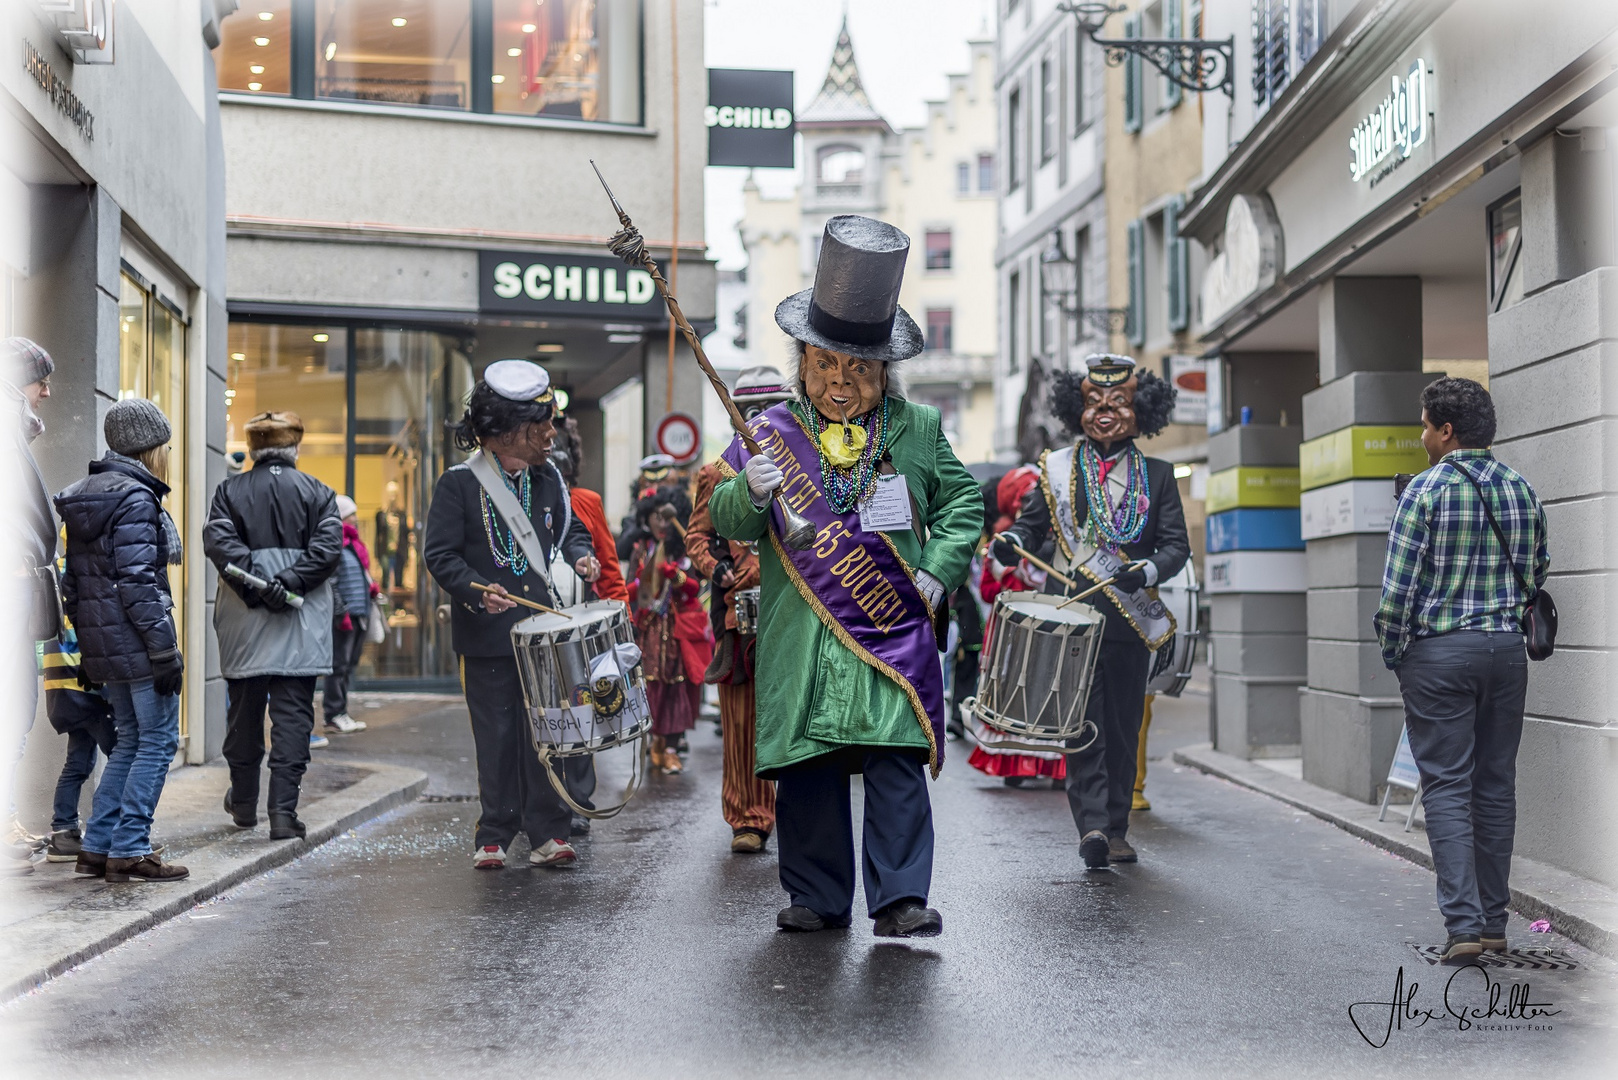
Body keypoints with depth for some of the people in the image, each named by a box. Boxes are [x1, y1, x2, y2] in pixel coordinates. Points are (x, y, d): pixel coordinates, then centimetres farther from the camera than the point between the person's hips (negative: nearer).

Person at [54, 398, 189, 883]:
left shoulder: (81, 498, 14)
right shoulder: (135, 499, -14)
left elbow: (73, 579, 16)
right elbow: (136, 582, -19)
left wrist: (87, 642, 19)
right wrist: (164, 650, -18)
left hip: (102, 643, 9)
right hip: (136, 642, -9)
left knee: (131, 739, 16)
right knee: (158, 739, -1)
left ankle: (97, 847, 16)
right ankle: (129, 851, -2)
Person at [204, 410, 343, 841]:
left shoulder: (230, 491, 7)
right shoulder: (318, 492, 4)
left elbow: (218, 540, -9)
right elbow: (328, 546, -9)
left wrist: (253, 584, -14)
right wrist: (289, 583, -13)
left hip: (244, 621, 1)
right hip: (302, 627, -1)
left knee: (244, 710, 15)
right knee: (293, 715, -2)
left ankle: (244, 802, 28)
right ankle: (283, 810, -10)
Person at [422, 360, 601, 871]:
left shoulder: (548, 477, 10)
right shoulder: (460, 482, -5)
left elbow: (570, 528, 25)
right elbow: (439, 553, -7)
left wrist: (580, 554, 3)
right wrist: (477, 589, -22)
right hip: (488, 636, -4)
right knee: (496, 737, 2)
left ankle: (547, 833, 8)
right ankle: (494, 837, 13)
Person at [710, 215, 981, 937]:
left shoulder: (917, 430, 8)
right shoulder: (774, 431, 6)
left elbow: (962, 504, 15)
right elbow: (725, 520, 2)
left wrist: (937, 569, -1)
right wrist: (751, 493, -20)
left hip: (895, 628, 0)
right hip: (800, 635, 1)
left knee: (897, 762, -7)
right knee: (807, 769, 4)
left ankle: (900, 899, -3)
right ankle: (817, 897, 16)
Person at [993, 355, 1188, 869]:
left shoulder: (1157, 476, 11)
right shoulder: (1057, 468, 12)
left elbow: (1177, 544, 5)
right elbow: (1030, 523, 11)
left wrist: (1149, 570, -16)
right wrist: (1011, 542, -13)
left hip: (1131, 624, 1)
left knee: (1123, 729, 6)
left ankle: (1114, 830, 15)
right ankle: (1093, 824, -14)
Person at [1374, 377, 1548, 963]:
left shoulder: (1426, 491, -10)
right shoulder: (1522, 492, 7)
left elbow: (1397, 589, -12)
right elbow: (1537, 575, 11)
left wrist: (1393, 653, 0)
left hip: (1439, 652, -5)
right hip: (1508, 650, 5)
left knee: (1447, 787, -2)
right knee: (1496, 785, 11)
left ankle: (1464, 922, -8)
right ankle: (1494, 920, 16)